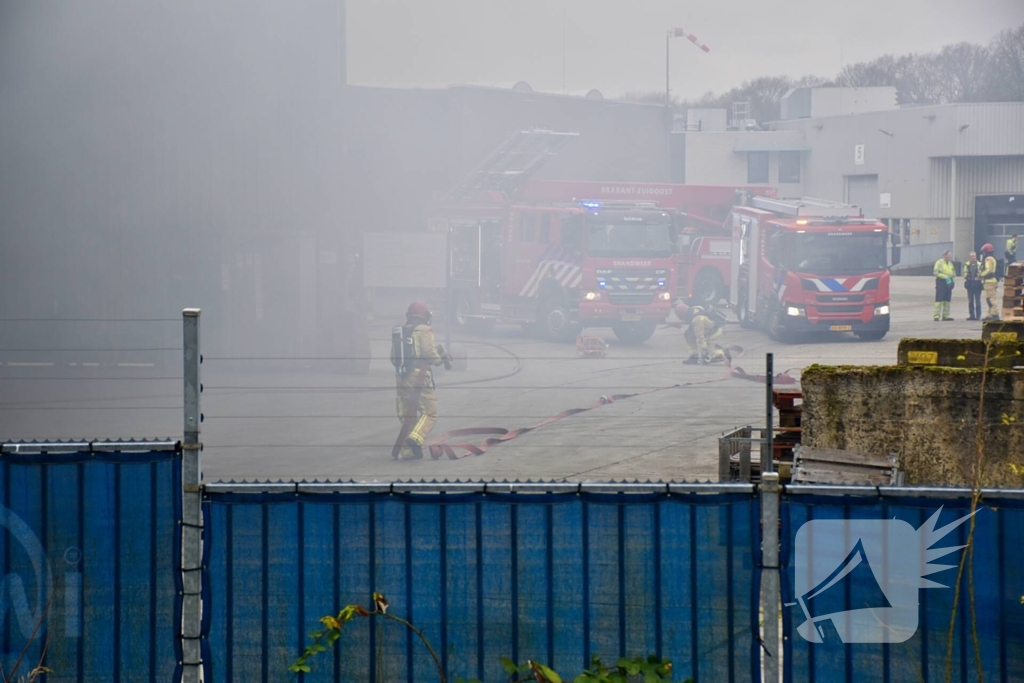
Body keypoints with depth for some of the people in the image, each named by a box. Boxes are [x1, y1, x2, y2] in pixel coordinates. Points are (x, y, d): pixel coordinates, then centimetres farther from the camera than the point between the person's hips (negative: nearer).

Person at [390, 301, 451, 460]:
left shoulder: (398, 332, 15)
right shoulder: (423, 331, -6)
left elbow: (393, 359, 17)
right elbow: (429, 353, -15)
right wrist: (440, 359, 4)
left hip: (402, 379, 7)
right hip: (419, 377, -7)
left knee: (407, 415, 13)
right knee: (429, 412, -2)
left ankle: (406, 451, 11)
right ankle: (416, 438, -24)